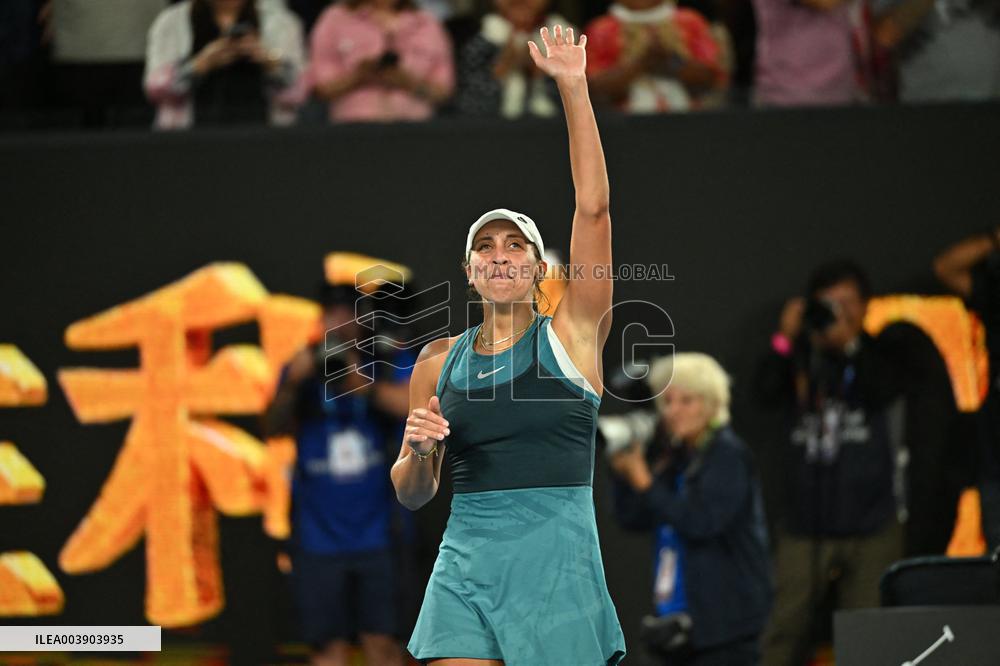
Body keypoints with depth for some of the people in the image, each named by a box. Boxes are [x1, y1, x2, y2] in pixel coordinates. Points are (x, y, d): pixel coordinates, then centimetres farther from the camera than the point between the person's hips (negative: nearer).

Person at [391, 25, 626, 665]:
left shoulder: (571, 333, 3)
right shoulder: (440, 360, 11)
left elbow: (593, 206, -8)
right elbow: (412, 494, 16)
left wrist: (574, 87, -11)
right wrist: (417, 452, -7)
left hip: (556, 566, -2)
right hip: (465, 566, 2)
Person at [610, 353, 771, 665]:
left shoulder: (728, 456, -10)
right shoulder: (674, 457, 12)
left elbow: (701, 521, -21)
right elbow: (633, 518, 13)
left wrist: (645, 483, -17)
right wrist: (624, 471, -3)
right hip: (683, 615, 8)